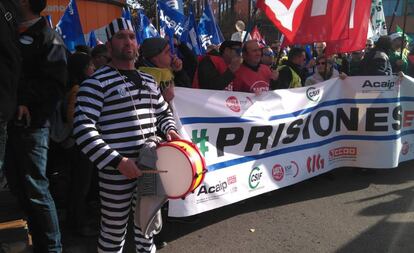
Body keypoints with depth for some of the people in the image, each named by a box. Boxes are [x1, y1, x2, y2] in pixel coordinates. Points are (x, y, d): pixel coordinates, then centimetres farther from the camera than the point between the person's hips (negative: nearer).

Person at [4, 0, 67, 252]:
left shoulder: (47, 36, -2)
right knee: (19, 186, 14)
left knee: (35, 190, -5)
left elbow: (55, 85, -12)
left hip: (30, 124, -7)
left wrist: (23, 98, -19)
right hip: (9, 121, 7)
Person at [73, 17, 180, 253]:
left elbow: (164, 112, 26)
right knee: (114, 232, 7)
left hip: (150, 169, 6)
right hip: (116, 172, -6)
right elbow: (83, 129, -16)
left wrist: (170, 130, 2)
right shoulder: (97, 82, -8)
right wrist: (117, 161, -22)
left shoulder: (149, 81, 13)